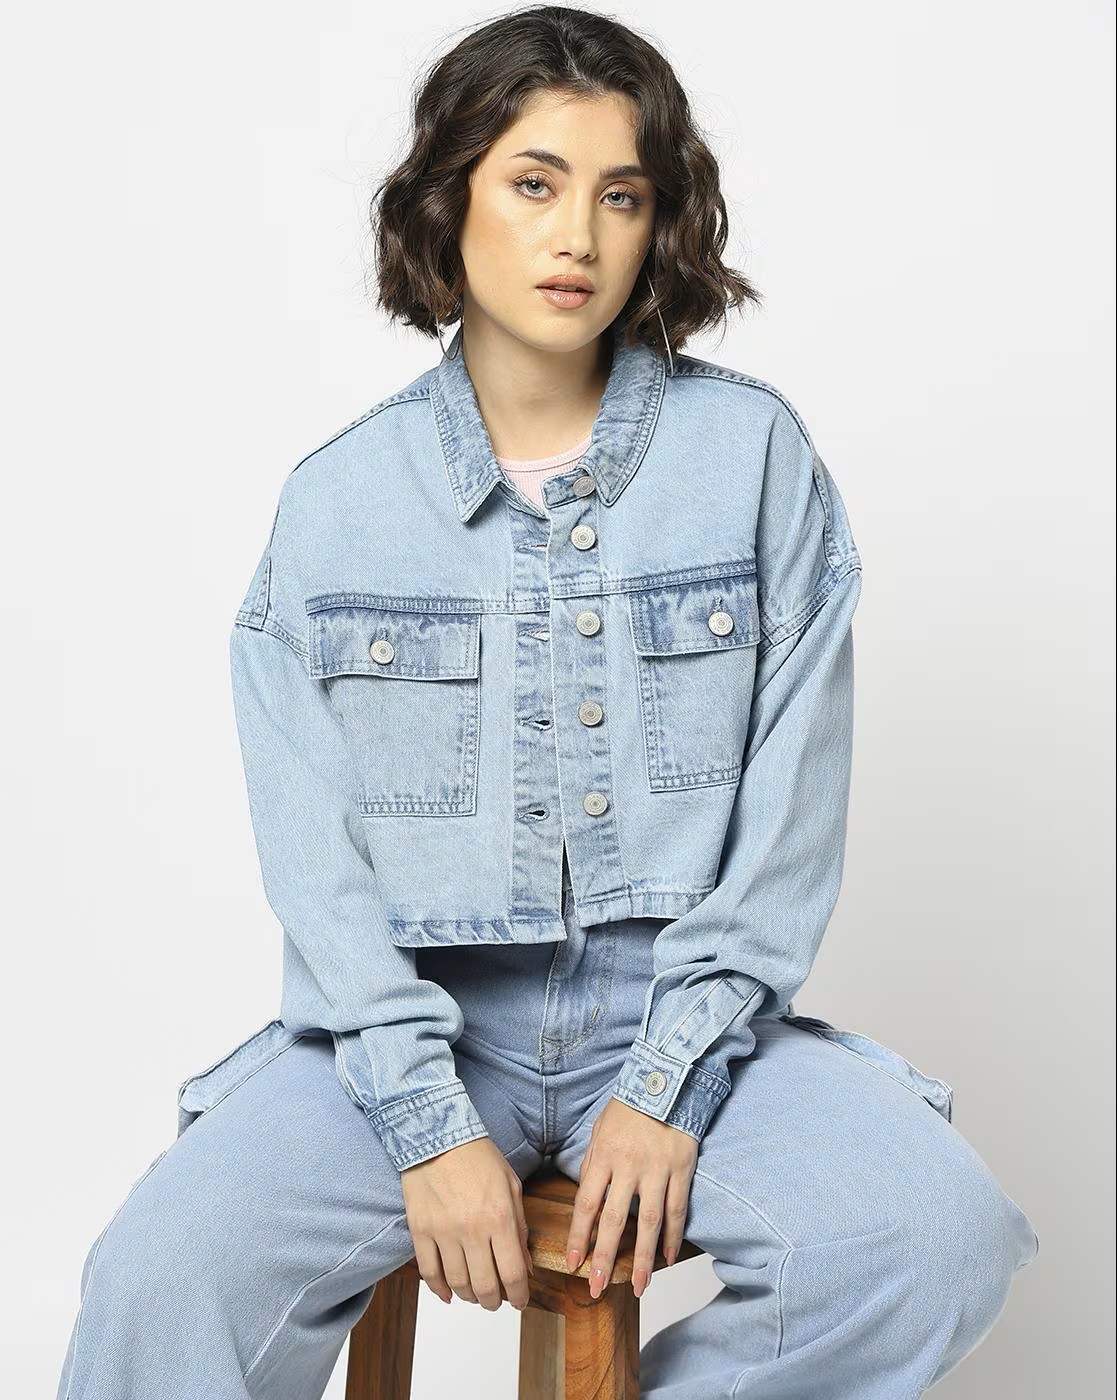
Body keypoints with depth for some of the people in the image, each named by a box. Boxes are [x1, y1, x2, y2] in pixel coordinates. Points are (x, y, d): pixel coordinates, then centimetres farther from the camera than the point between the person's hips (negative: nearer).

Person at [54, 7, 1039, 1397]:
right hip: (411, 1020, 0)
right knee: (162, 1276, -25)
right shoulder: (337, 499, 2)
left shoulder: (754, 453, 1)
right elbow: (316, 855, -1)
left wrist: (666, 1087, -10)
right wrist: (430, 1121, -13)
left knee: (941, 1240, -23)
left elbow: (790, 809, -2)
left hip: (682, 1010, 1)